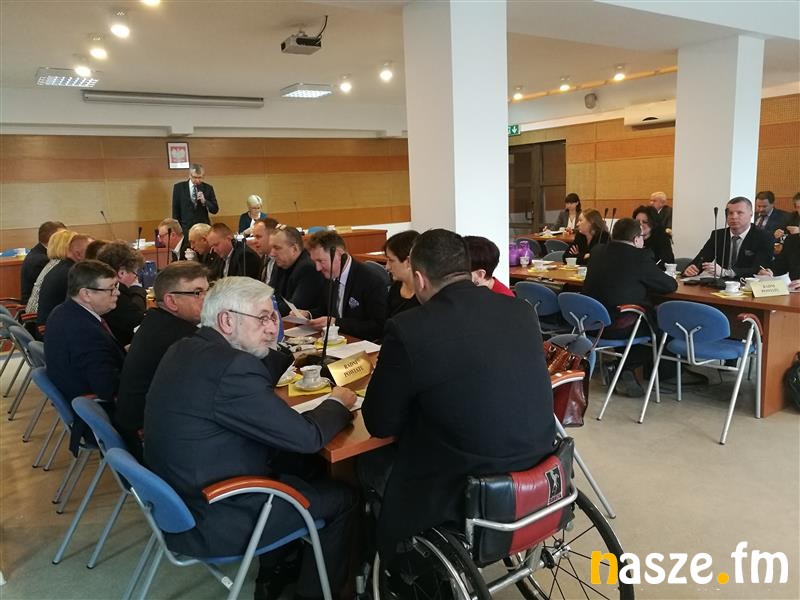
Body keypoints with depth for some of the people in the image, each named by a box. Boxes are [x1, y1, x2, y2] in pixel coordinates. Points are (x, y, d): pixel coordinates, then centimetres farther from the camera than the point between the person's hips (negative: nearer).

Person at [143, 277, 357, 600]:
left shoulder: (186, 348, 3)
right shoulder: (231, 366, -27)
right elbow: (306, 437, -21)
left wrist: (271, 342, 4)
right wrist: (338, 402, -4)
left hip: (180, 497, 9)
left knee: (292, 463, 22)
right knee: (342, 498, 4)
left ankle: (274, 573, 32)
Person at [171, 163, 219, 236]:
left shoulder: (208, 188, 3)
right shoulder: (179, 187, 1)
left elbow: (215, 210, 3)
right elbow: (175, 210, 5)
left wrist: (204, 201, -15)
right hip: (185, 228, 0)